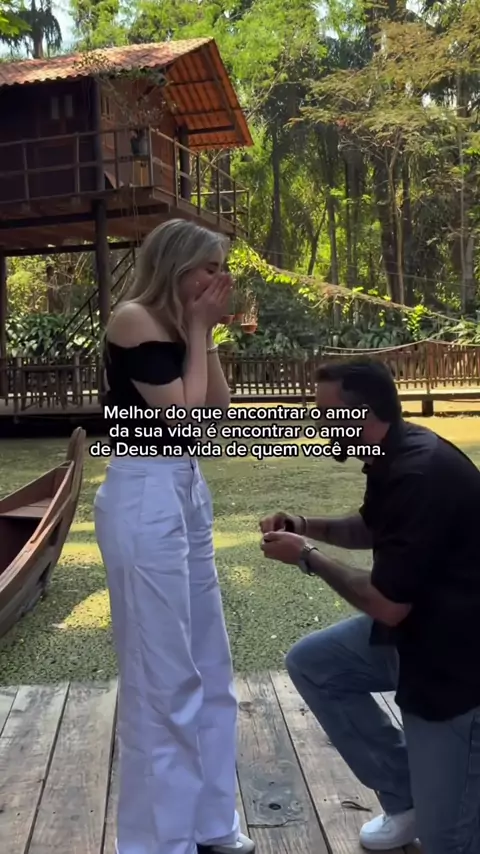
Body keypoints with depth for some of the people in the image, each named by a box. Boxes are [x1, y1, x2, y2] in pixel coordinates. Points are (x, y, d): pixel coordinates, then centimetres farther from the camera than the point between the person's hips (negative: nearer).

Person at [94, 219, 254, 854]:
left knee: (208, 667, 15)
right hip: (144, 499, -9)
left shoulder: (176, 325, 13)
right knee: (162, 678, 1)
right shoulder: (134, 319, -11)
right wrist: (199, 330, -8)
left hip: (186, 492, 9)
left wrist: (206, 332, 3)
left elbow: (217, 407, 8)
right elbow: (183, 412, -17)